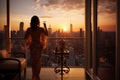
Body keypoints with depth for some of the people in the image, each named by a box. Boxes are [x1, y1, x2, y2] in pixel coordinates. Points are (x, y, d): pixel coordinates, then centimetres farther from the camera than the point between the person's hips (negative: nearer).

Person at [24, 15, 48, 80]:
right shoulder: (41, 29, -11)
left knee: (33, 60, 14)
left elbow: (26, 38, -2)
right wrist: (45, 27, 13)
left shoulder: (29, 29, -8)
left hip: (32, 46, 1)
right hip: (39, 46, -1)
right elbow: (46, 34, 5)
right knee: (38, 60, 8)